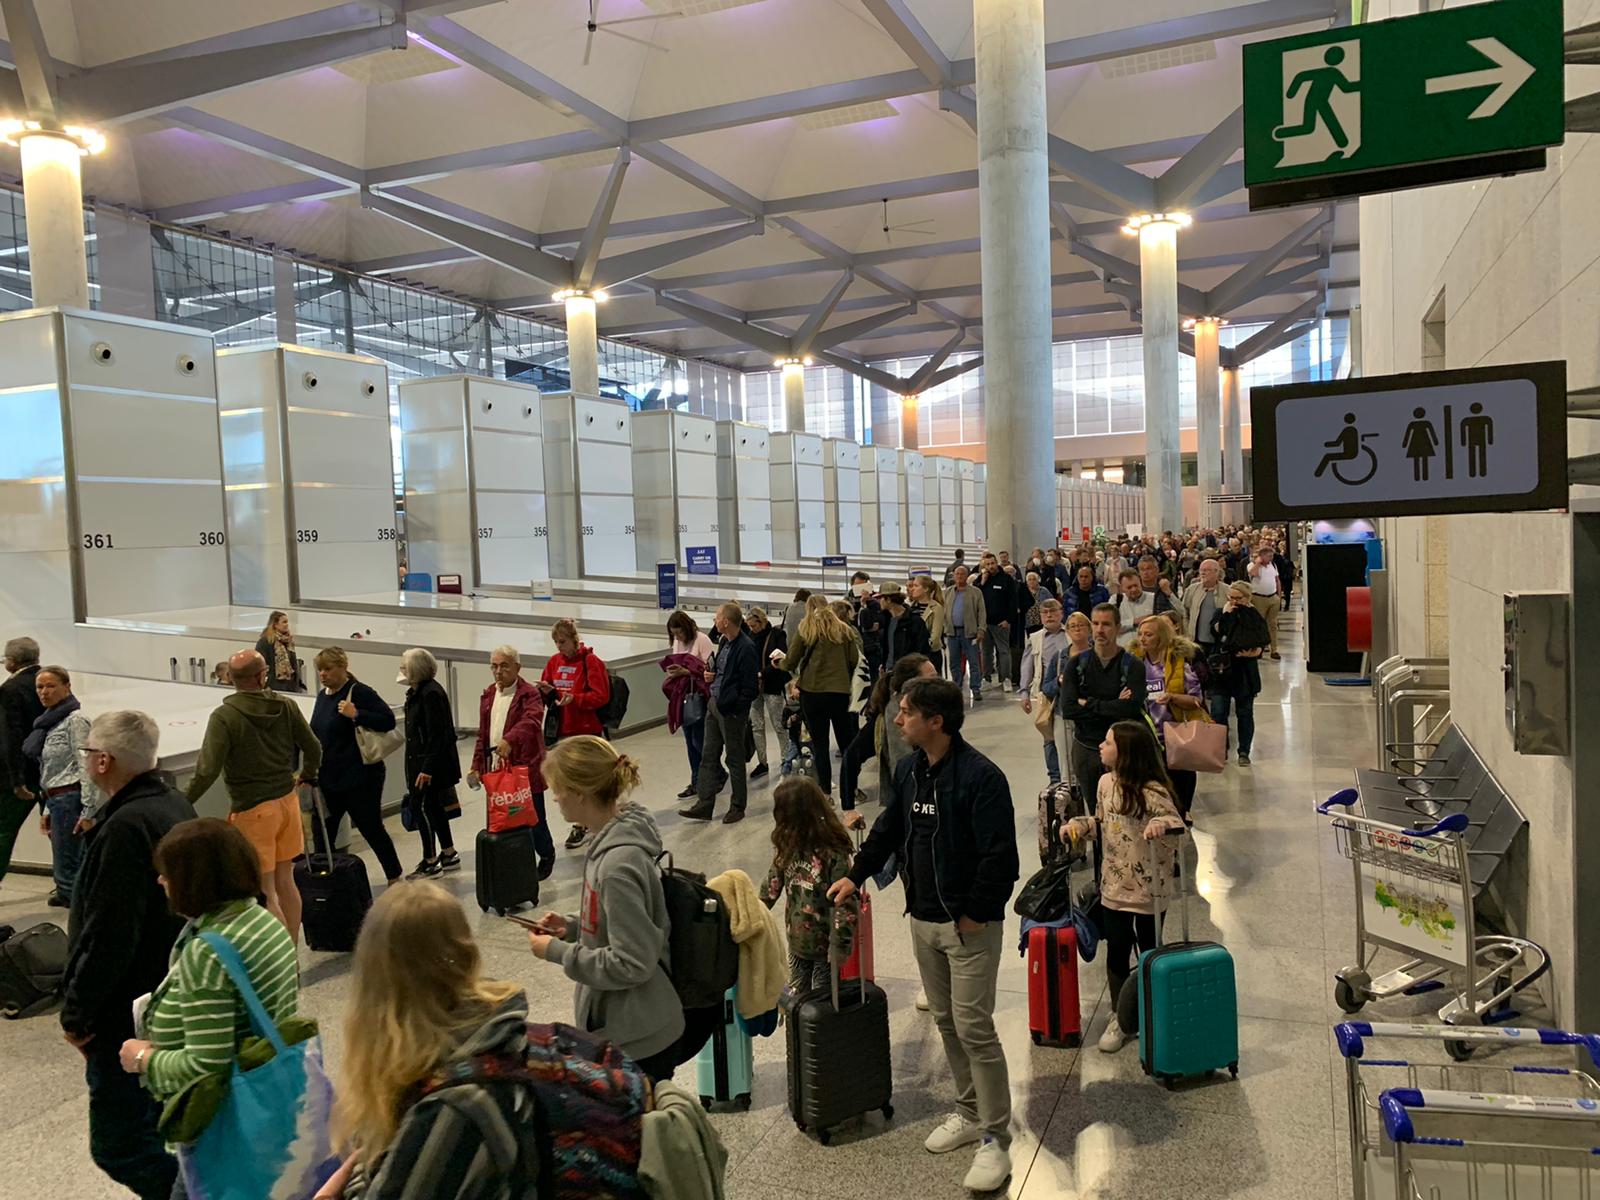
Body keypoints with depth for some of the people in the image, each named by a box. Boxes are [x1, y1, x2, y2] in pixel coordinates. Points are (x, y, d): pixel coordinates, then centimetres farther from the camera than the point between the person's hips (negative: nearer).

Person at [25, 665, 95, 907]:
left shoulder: (75, 720, -9)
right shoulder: (49, 722, 17)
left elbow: (87, 767, -15)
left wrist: (88, 810, -19)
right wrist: (47, 810, 18)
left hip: (70, 799, -9)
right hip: (55, 800, 9)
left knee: (66, 870, -8)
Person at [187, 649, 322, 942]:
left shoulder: (224, 716, -17)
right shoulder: (286, 706, -2)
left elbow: (207, 771, -21)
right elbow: (314, 749, 6)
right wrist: (306, 775, 26)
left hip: (252, 810, -5)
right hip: (287, 800, 5)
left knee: (265, 893, 2)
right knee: (285, 882, 17)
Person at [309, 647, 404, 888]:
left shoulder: (359, 692, -13)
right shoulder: (323, 695, 10)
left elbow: (388, 719, -19)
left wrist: (356, 714, -28)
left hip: (360, 777, -7)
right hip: (328, 778, 7)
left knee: (371, 828, 4)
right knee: (321, 832, 7)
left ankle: (395, 877, 21)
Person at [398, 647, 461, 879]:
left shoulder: (431, 693, -19)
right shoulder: (417, 692, 11)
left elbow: (437, 735, -22)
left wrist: (427, 768, -24)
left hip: (432, 763, -10)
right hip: (420, 760, 10)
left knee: (419, 807, -5)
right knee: (434, 807, 16)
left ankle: (430, 863, 4)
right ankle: (449, 856, 26)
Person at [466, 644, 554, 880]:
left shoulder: (530, 694, -11)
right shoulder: (488, 695, 12)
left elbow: (531, 721, -30)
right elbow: (483, 734, 18)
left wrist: (509, 739, -47)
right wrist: (477, 765, 12)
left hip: (525, 768, -6)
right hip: (496, 769, 6)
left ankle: (546, 855, 31)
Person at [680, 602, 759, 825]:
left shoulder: (745, 648, -20)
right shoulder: (725, 642, 8)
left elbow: (751, 687, -19)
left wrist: (731, 707, -19)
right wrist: (711, 674, 4)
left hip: (732, 711, -9)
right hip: (714, 704, 9)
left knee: (735, 759, 6)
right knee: (709, 757, 11)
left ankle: (738, 807, 20)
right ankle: (704, 805, 17)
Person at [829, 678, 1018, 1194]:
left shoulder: (981, 777, -20)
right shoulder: (909, 771, 4)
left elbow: (1000, 856, -21)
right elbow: (888, 829, 18)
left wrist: (974, 915, -17)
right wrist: (855, 875, 12)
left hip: (970, 925, -8)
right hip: (923, 919, 8)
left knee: (974, 1029, -3)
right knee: (945, 1022, 17)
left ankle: (995, 1138, 11)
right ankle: (969, 1113, 35)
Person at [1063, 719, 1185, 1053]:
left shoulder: (1152, 791, -21)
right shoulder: (1106, 783, 0)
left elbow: (1178, 825, -23)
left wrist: (1162, 823, -43)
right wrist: (1079, 824, -4)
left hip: (1149, 891, -5)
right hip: (1114, 887, 5)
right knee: (1116, 953, 14)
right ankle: (1121, 1018, 31)